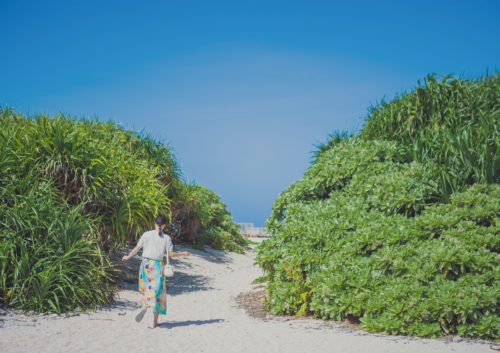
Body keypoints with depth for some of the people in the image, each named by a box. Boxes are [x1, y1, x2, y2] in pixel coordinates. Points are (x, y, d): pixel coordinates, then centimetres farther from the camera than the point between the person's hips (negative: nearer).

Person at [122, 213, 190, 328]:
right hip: (158, 265, 0)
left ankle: (144, 307, -17)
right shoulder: (166, 238, 0)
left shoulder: (147, 234, 0)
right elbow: (171, 254, 0)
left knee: (146, 288, 14)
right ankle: (155, 322, 3)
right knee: (157, 290, 4)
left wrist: (127, 257, 18)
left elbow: (137, 248, 2)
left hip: (146, 263, 1)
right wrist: (183, 254, 16)